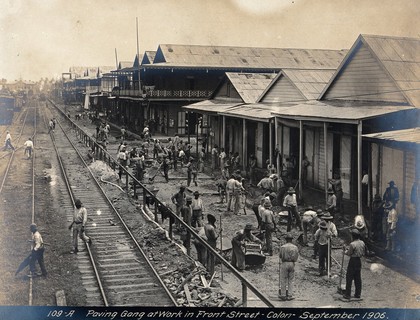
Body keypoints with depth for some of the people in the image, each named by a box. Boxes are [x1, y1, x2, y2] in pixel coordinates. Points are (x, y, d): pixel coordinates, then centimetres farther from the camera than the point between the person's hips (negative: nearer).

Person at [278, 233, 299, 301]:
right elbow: (296, 257, 3)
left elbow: (280, 256, 0)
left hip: (284, 264, -2)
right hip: (292, 264, 2)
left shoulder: (283, 247, -10)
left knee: (283, 280, 7)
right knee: (291, 280, 11)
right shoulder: (295, 247, -2)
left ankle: (283, 295, 11)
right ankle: (290, 295, 12)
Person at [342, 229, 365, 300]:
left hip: (353, 261, -7)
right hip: (359, 261, 7)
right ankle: (358, 294, 20)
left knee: (349, 278, 1)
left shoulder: (352, 244, -20)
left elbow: (349, 254, -13)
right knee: (358, 278, 14)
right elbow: (363, 253, 11)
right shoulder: (362, 243, 1)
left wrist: (345, 250, 8)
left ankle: (347, 295, 4)